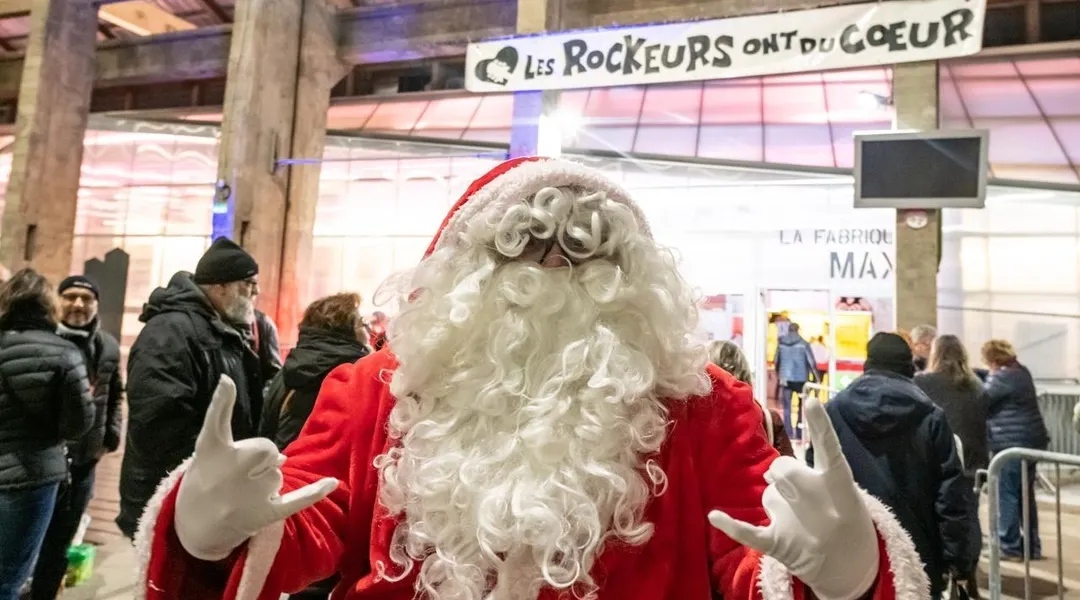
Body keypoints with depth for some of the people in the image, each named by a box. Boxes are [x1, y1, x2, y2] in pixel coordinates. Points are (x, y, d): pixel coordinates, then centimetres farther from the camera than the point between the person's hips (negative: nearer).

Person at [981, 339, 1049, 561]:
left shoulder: (1001, 377, -16)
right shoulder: (1021, 371, 13)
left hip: (1012, 443, -9)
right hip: (1031, 440, 9)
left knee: (1007, 496, -1)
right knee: (1026, 494, 15)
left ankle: (1010, 547, 5)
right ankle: (1032, 547, 21)